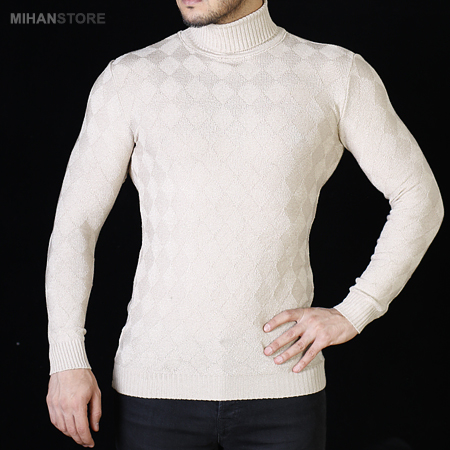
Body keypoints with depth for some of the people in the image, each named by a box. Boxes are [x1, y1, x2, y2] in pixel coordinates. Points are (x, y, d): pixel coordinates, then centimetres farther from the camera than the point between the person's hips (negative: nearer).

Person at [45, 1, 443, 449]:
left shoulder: (338, 75, 0)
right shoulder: (128, 80, 0)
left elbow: (420, 199, 5)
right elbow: (74, 222, 2)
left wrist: (352, 314, -5)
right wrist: (66, 360, -6)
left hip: (279, 385, 0)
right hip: (158, 385, 0)